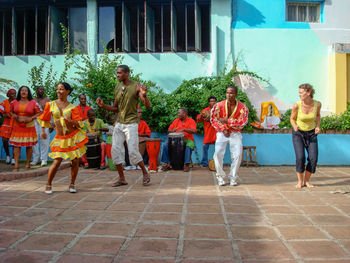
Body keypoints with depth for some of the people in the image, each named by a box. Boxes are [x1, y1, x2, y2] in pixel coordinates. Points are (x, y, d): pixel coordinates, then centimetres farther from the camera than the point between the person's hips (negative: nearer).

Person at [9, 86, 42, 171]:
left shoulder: (33, 102, -2)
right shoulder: (14, 102, 6)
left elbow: (39, 112, 0)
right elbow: (11, 111, 18)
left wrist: (31, 118, -12)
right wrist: (14, 116, -3)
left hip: (29, 127, -2)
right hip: (17, 126, 2)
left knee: (29, 145, 5)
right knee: (16, 145, -3)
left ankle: (28, 164, 19)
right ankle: (16, 165, 0)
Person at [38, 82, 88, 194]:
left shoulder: (72, 107, 0)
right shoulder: (50, 104, 3)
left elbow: (79, 124, -4)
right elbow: (44, 118, 17)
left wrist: (71, 121, -23)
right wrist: (43, 130, 12)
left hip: (74, 136, 0)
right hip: (60, 138, 0)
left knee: (75, 162, 1)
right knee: (57, 162, -6)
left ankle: (72, 184, 20)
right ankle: (48, 185, 15)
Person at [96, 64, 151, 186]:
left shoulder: (136, 86, -8)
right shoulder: (117, 88, 9)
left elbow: (148, 106, -14)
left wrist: (144, 95, -33)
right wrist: (103, 106, 1)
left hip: (131, 123, -6)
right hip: (119, 123, 6)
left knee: (133, 151, -8)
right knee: (115, 150, 1)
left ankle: (145, 173, 15)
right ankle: (122, 179, 13)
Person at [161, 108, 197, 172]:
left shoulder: (191, 121, 0)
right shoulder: (176, 120, 14)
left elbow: (193, 131, -17)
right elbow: (169, 130, 15)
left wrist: (184, 129, -28)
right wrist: (172, 131, -9)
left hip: (187, 140, -4)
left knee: (188, 147, -38)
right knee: (165, 145, -20)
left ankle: (186, 164, -30)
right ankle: (168, 163, -15)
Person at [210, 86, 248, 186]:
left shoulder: (242, 107, -8)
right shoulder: (219, 105, -7)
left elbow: (242, 123, -10)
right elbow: (214, 119, 0)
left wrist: (227, 121, -17)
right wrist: (223, 130, -10)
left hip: (235, 133, 0)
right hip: (222, 132, 0)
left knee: (237, 155, -10)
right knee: (218, 153, -16)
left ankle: (233, 178, 8)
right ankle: (220, 177, 1)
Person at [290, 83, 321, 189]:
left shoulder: (317, 104, -13)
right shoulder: (296, 105, -19)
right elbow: (292, 118, -3)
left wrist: (318, 126, -6)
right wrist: (295, 126, -24)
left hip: (311, 134, 2)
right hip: (298, 133, -2)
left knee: (313, 159, -8)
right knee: (300, 157, -16)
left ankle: (306, 181, 13)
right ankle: (300, 181, 4)